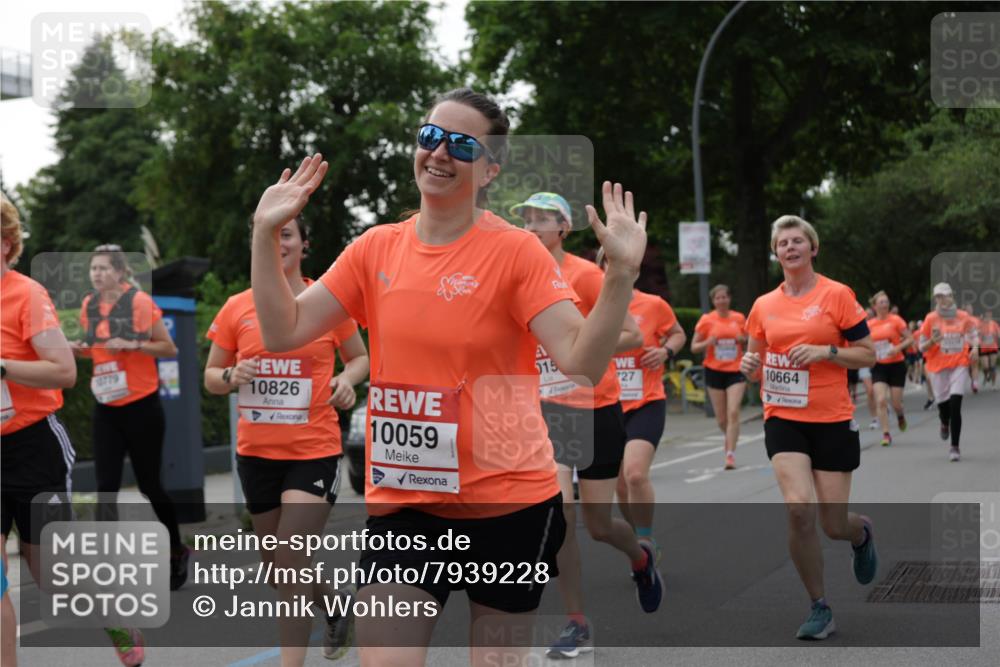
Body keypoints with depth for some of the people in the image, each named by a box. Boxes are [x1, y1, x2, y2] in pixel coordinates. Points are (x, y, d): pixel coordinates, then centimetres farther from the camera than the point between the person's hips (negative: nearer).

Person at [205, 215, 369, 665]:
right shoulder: (237, 308, 2)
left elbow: (360, 357, 9)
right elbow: (211, 377, 8)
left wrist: (347, 379, -13)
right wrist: (232, 376, -14)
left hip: (314, 451, -4)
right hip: (256, 453, 4)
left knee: (291, 567, -12)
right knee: (276, 566, 16)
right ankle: (337, 603, 44)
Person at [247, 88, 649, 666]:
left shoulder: (516, 250, -9)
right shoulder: (376, 248, 3)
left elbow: (582, 360, -18)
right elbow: (283, 332, 4)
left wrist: (621, 273, -30)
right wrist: (266, 234, -3)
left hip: (508, 500, -3)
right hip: (402, 500, 3)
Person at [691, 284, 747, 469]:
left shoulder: (739, 318, 4)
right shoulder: (706, 320, 0)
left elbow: (748, 344, 16)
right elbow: (694, 347, 3)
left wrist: (743, 340, -6)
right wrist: (707, 343, -16)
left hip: (736, 371, 0)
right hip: (714, 371, 0)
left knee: (733, 413, -15)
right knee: (721, 418, 6)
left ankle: (730, 454, -13)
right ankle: (730, 440, 37)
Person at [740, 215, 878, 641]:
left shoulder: (836, 295, -4)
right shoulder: (764, 305, 6)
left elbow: (867, 355, -2)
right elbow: (756, 363, 16)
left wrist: (825, 351, -18)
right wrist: (749, 365, -7)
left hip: (832, 421, -2)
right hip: (783, 419, 2)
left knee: (834, 525, 1)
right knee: (799, 509, -18)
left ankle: (862, 534, 42)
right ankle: (819, 609, -1)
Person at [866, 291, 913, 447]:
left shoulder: (896, 320, -5)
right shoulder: (869, 324, 3)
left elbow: (910, 339, -5)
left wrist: (898, 347, -20)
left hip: (896, 365, -2)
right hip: (879, 366, 2)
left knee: (896, 403, 1)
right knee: (881, 400, -14)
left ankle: (900, 415, 38)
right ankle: (886, 434, -8)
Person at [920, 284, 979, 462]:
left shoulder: (963, 317, 1)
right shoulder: (931, 319, -2)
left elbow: (974, 334, 18)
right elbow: (922, 347, 1)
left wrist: (974, 348, -2)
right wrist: (932, 341, -20)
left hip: (959, 365, 0)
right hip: (938, 367, 0)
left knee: (955, 405, -12)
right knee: (943, 405, 2)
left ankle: (955, 447, -4)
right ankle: (945, 424, 42)